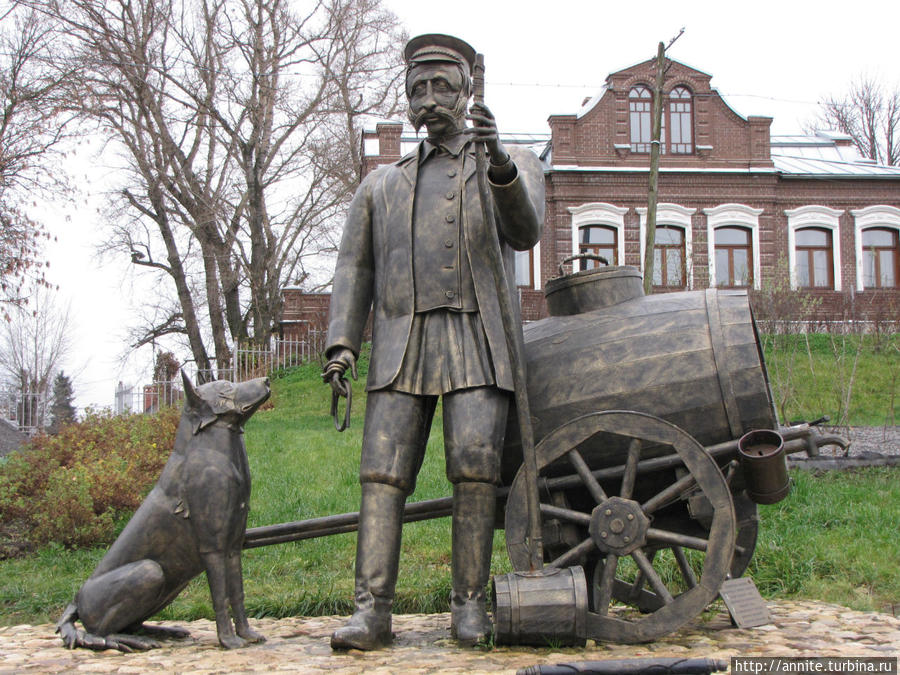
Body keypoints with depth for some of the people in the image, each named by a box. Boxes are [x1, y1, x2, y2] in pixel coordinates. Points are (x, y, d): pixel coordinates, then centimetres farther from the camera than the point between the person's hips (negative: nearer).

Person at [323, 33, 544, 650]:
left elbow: (524, 233, -7)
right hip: (402, 345, 2)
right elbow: (355, 270, 16)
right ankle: (372, 613, -9)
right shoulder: (382, 185, 23)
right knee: (383, 472, -9)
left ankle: (470, 605, -2)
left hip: (479, 346, -2)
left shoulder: (516, 166, 15)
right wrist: (342, 345, 0)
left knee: (475, 467, -15)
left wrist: (499, 162, -25)